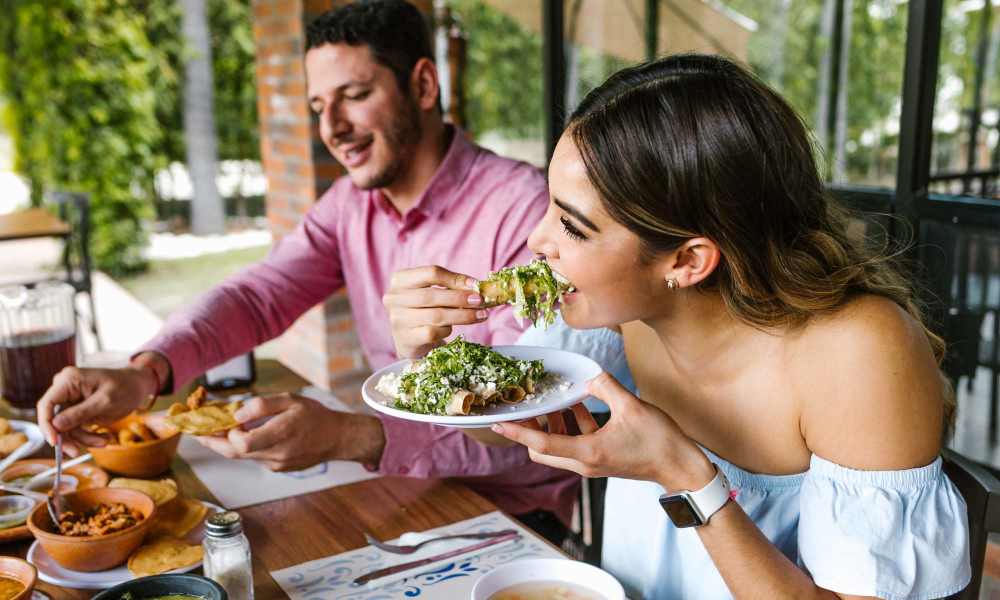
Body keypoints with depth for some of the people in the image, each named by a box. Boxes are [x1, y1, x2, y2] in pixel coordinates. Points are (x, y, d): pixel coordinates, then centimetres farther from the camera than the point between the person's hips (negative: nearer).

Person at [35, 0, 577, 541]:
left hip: (511, 512, -5)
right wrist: (144, 372, -25)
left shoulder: (520, 206, -20)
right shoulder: (350, 203, 4)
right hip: (401, 486, 6)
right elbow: (257, 296, -5)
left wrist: (348, 437, -39)